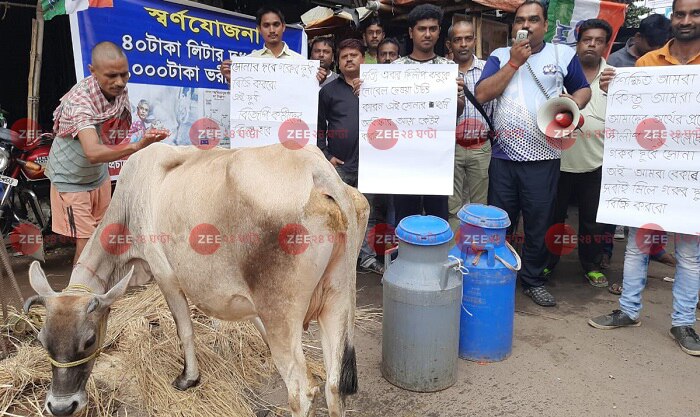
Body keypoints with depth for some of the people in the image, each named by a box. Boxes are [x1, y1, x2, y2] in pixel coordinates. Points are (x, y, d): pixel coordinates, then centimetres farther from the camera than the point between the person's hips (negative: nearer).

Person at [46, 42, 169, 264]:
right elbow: (93, 153, -50)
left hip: (99, 175, 7)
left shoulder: (119, 91, -13)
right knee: (87, 242, -8)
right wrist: (136, 146, -63)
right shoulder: (80, 101, -34)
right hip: (72, 179, -6)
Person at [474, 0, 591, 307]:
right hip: (503, 155, 1)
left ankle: (533, 280, 24)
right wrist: (514, 61, -10)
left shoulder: (563, 54, 7)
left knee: (539, 224, 7)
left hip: (543, 157, 0)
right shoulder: (500, 56, 8)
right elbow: (482, 94, -6)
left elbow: (583, 89, 14)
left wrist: (571, 105, -8)